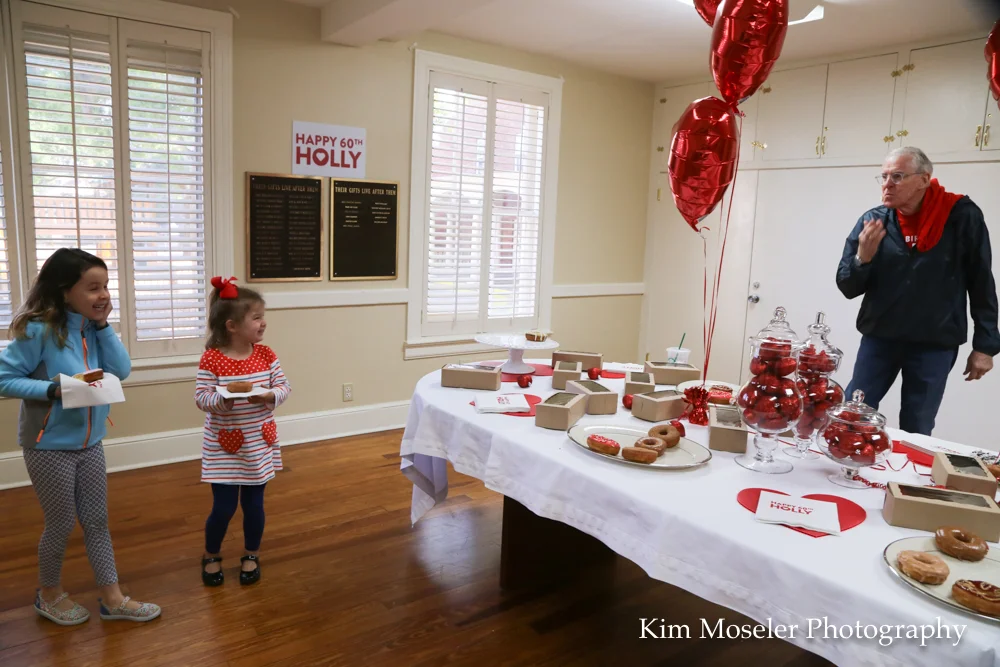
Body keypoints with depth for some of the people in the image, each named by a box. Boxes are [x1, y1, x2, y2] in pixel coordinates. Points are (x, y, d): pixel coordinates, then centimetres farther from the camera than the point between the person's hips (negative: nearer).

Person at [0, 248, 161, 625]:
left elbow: (122, 371, -9)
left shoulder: (92, 326, -2)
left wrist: (103, 325, -15)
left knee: (97, 521, 13)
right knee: (62, 523, 9)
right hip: (49, 446, -6)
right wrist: (54, 389, -28)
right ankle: (50, 595, 35)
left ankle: (112, 598, 25)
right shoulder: (38, 330, -19)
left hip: (89, 443, 6)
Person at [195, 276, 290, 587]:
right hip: (224, 447, -3)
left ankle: (251, 556, 33)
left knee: (254, 503, 12)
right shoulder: (211, 359, -14)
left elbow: (284, 388, -1)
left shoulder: (266, 354, -3)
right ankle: (211, 556, 32)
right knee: (224, 507, 4)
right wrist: (223, 398, -32)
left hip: (259, 444, 3)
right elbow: (201, 398, -12)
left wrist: (268, 395, -22)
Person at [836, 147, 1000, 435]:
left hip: (935, 345, -1)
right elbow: (847, 288, 0)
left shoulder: (962, 217, -8)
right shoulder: (873, 220, -3)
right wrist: (862, 258, -19)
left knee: (916, 434, 6)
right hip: (879, 339, 2)